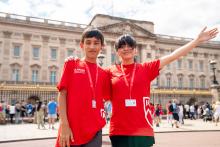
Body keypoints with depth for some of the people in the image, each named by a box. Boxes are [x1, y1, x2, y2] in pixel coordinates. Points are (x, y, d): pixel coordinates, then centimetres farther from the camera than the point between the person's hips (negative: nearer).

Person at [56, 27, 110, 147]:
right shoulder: (71, 64, 1)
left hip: (94, 132, 2)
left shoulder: (103, 74, 8)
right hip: (70, 130, -2)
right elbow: (62, 94, -3)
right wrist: (64, 125, -9)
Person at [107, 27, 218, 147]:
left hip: (143, 130, 0)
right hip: (119, 130, 0)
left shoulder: (146, 69, 4)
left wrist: (197, 40, 0)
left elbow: (172, 56, 1)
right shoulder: (111, 71, 5)